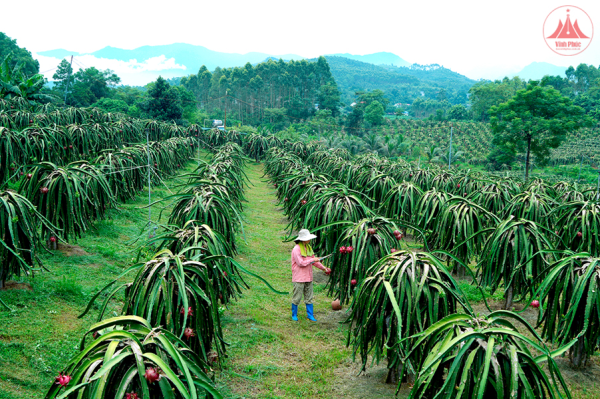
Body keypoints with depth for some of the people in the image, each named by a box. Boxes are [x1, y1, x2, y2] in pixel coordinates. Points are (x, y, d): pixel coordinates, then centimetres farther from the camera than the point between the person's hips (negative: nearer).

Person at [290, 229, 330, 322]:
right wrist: (313, 260, -13)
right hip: (299, 278, -7)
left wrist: (324, 268, 16)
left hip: (308, 277, 7)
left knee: (309, 297, 10)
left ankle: (310, 315, 18)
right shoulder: (296, 249, -14)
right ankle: (294, 315, 17)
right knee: (297, 297, 2)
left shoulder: (308, 248, 11)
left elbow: (314, 260, 19)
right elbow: (301, 263, -20)